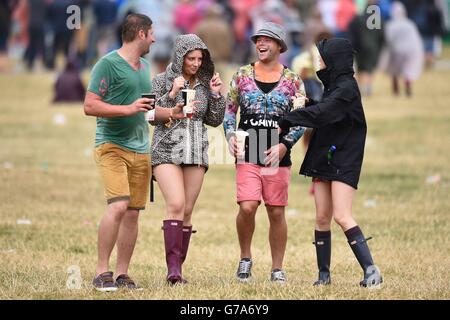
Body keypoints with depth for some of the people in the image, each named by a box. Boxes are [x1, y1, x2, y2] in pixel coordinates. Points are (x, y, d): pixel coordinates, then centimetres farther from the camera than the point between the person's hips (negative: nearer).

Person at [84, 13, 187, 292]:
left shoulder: (145, 66, 19)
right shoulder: (108, 64, -7)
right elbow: (90, 106, -12)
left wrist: (171, 113, 16)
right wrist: (128, 109, -20)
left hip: (140, 149, 8)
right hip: (112, 146, -8)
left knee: (133, 213, 5)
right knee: (118, 206, -19)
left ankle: (123, 274, 10)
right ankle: (102, 272, -13)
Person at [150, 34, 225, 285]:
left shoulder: (204, 83, 10)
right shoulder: (163, 81, -1)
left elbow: (214, 121, 11)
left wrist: (216, 95, -2)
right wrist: (171, 94, -17)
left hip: (196, 153, 4)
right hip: (167, 151, -4)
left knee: (187, 211, 2)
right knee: (176, 204, -19)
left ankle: (177, 268, 6)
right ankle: (173, 267, -23)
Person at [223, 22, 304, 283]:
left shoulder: (292, 80, 5)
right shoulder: (243, 75, 8)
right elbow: (229, 110, 15)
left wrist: (284, 145, -8)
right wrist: (230, 135, -3)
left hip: (278, 156, 0)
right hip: (248, 155, 0)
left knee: (277, 213, 2)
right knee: (247, 207, -15)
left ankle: (278, 269, 13)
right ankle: (246, 258, 7)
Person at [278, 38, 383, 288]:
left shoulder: (346, 88, -14)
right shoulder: (332, 86, 14)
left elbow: (320, 112, -25)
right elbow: (314, 108, 27)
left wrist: (286, 122, -22)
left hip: (343, 161, -9)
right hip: (324, 158, 9)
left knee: (342, 216, -16)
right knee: (322, 217, 6)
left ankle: (370, 269, -17)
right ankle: (324, 273, 11)